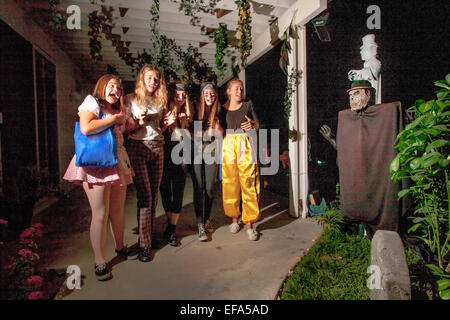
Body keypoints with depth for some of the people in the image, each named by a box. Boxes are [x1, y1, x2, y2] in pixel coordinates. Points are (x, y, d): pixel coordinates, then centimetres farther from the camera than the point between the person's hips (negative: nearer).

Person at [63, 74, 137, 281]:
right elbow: (86, 128, -21)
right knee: (100, 214, -5)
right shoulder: (92, 103, -3)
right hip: (96, 163, -7)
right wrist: (114, 119, -11)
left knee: (118, 211, 12)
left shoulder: (118, 110, 20)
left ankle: (120, 247, 32)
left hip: (117, 162, 7)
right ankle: (99, 262, 8)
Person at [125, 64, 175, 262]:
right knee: (145, 197, -8)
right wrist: (139, 122, -15)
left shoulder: (160, 101, 17)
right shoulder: (131, 99, 3)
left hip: (157, 148, 5)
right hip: (138, 148, -5)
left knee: (154, 195, 7)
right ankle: (144, 244, 0)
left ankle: (150, 234, 22)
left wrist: (167, 123, 3)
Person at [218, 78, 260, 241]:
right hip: (229, 146, 1)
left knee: (249, 183, -5)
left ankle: (249, 223, 3)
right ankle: (234, 218, 19)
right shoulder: (222, 108, 10)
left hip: (246, 145, -1)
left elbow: (257, 125, 14)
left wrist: (252, 124, -7)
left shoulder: (248, 105, 10)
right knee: (230, 183, 1)